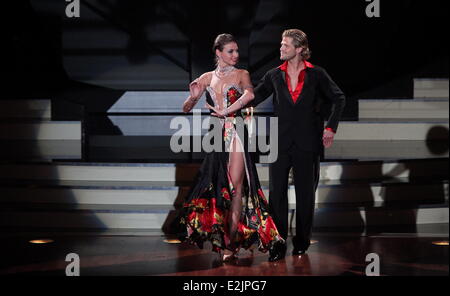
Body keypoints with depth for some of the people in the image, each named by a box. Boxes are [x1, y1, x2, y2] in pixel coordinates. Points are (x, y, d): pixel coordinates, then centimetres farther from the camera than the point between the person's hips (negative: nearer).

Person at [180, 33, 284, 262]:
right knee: (216, 185, 4)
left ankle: (231, 243, -8)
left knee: (235, 185, -9)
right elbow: (186, 109, 11)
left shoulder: (241, 75, 4)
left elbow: (249, 94, -19)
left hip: (235, 133, -3)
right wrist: (193, 97, -10)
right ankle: (219, 238, 14)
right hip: (214, 134, 3)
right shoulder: (207, 78, 12)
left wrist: (225, 112, -18)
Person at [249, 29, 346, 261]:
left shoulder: (316, 74, -1)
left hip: (307, 144, -1)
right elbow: (254, 97, 9)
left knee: (305, 194, 8)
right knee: (277, 193, -2)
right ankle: (278, 245, 3)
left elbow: (338, 99, 7)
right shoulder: (275, 76, 5)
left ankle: (302, 241, 22)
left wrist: (331, 127, -1)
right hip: (281, 143, 1)